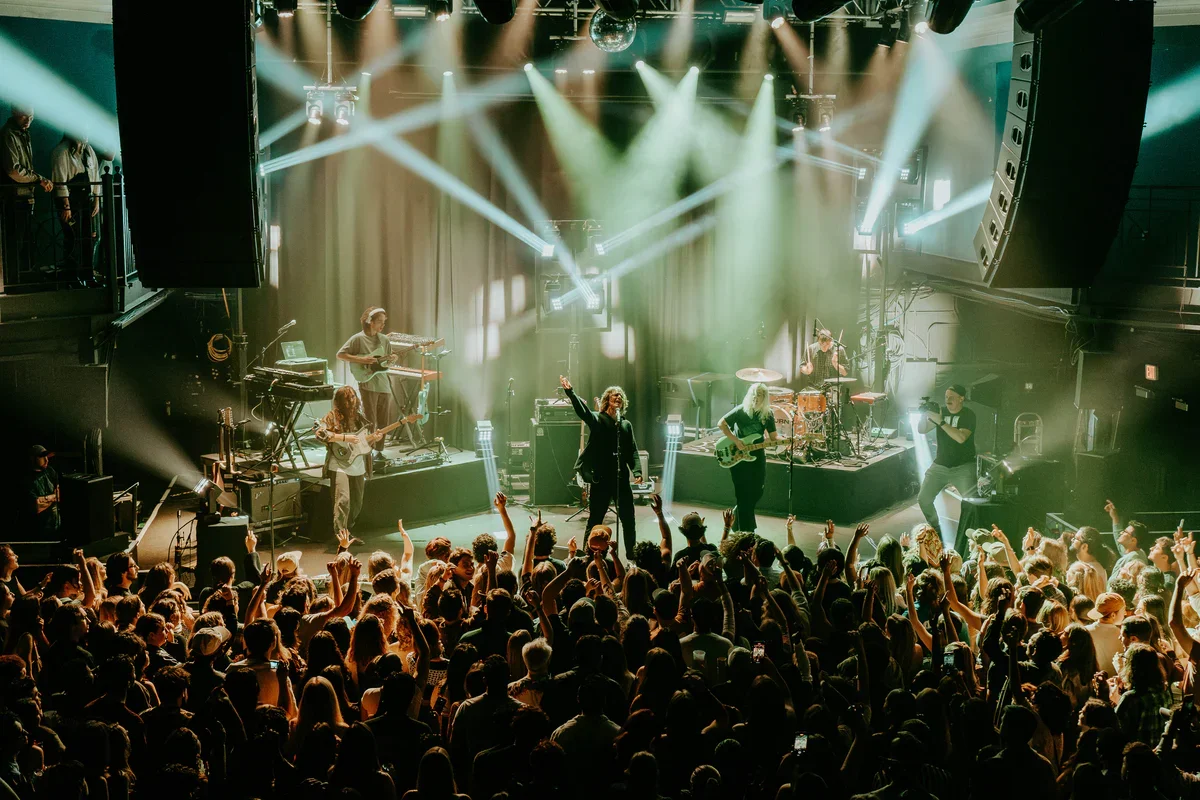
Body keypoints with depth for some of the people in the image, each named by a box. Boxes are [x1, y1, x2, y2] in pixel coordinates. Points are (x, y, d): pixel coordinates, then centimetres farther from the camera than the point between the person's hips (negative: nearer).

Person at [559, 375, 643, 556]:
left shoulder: (626, 424, 12)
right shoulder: (597, 420, 0)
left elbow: (632, 451, 10)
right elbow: (581, 410, -20)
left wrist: (637, 472, -5)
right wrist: (570, 392, -37)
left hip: (621, 478, 4)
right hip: (601, 478, -4)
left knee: (628, 519, 8)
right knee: (595, 520, 3)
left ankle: (632, 555, 19)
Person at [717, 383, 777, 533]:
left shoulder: (768, 414, -1)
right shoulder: (741, 410, -13)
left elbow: (773, 437, -1)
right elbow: (721, 424, -10)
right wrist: (736, 441, -17)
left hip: (757, 457, 5)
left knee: (757, 492, 8)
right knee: (744, 495, -5)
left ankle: (737, 514, 35)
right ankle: (745, 532, 4)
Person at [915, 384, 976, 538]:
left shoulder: (968, 415, -9)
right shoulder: (941, 411, 5)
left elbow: (961, 437, -26)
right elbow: (921, 430, 1)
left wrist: (940, 421, -29)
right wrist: (925, 414, -18)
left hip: (963, 467, -5)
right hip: (939, 466, 5)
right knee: (923, 499, -1)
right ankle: (934, 527, 20)